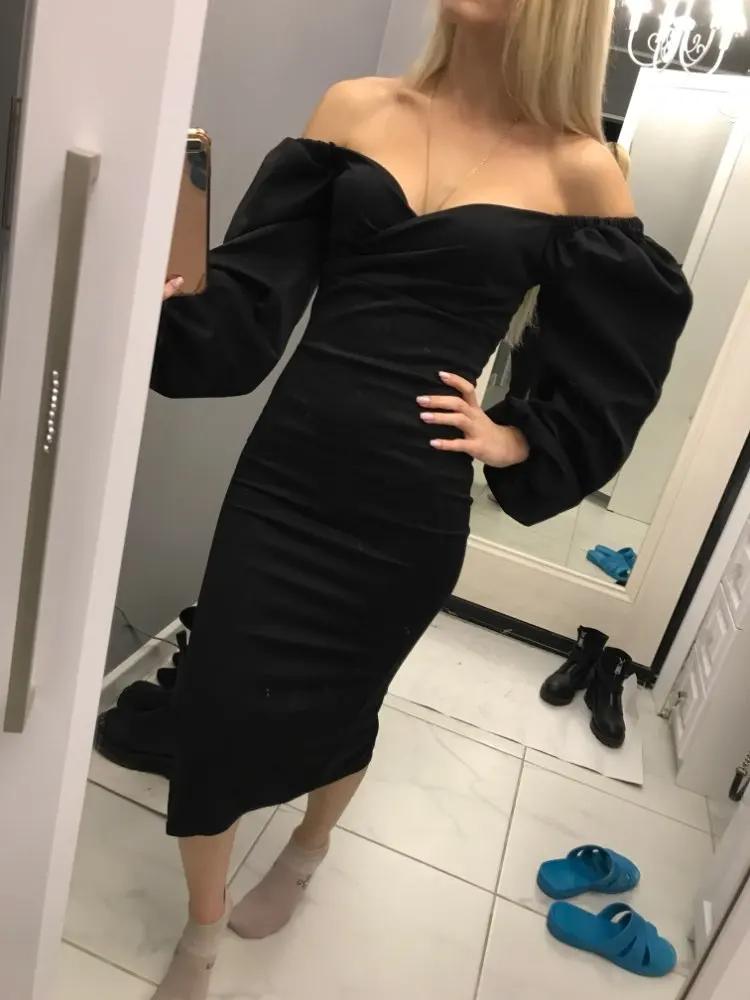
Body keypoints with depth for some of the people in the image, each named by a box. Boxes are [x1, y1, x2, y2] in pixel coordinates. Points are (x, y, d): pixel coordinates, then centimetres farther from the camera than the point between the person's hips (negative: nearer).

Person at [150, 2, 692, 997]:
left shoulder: (578, 170, -2)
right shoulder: (355, 110, 4)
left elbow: (613, 379, 7)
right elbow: (250, 299, -3)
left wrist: (515, 443, -4)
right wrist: (161, 308, -20)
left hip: (413, 505, -1)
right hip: (285, 468, 2)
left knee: (334, 706, 16)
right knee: (216, 700, 5)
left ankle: (307, 852, 55)